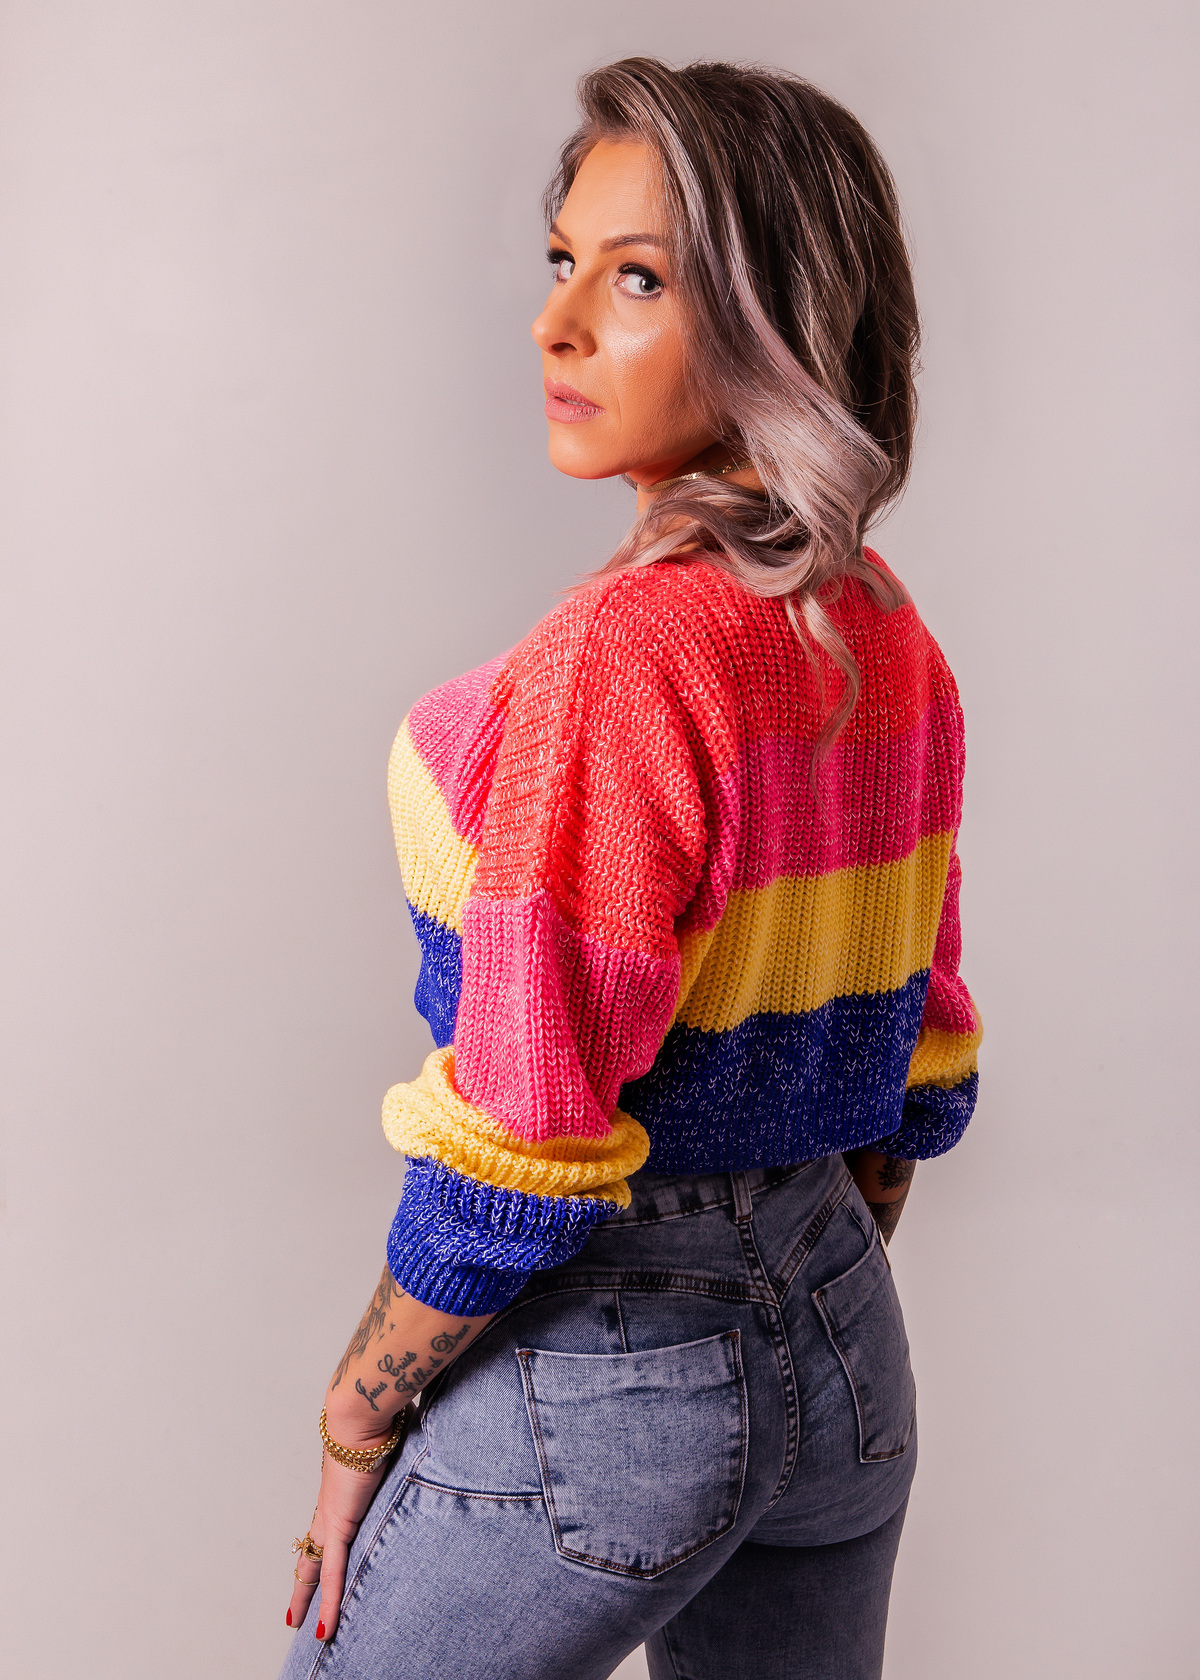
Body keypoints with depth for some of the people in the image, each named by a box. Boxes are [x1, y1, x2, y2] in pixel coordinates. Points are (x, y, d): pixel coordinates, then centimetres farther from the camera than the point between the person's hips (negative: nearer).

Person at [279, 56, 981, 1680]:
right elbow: (917, 1059, 9)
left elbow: (515, 1161, -23)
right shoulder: (893, 640, 0)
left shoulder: (618, 656, -25)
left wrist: (356, 1426, -8)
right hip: (847, 1355, 7)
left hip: (595, 1374, -7)